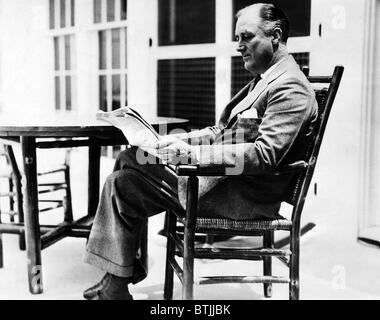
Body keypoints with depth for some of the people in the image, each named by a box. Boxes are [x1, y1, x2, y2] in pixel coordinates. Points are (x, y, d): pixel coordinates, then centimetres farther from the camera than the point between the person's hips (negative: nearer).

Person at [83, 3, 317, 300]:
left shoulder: (291, 88, -15)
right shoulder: (263, 80, 18)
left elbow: (264, 154, -26)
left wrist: (191, 153, -29)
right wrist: (176, 141, 3)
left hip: (245, 197, -10)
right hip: (220, 175, 10)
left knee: (122, 186, -11)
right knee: (129, 159, 8)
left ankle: (115, 288, 3)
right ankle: (129, 266, 9)